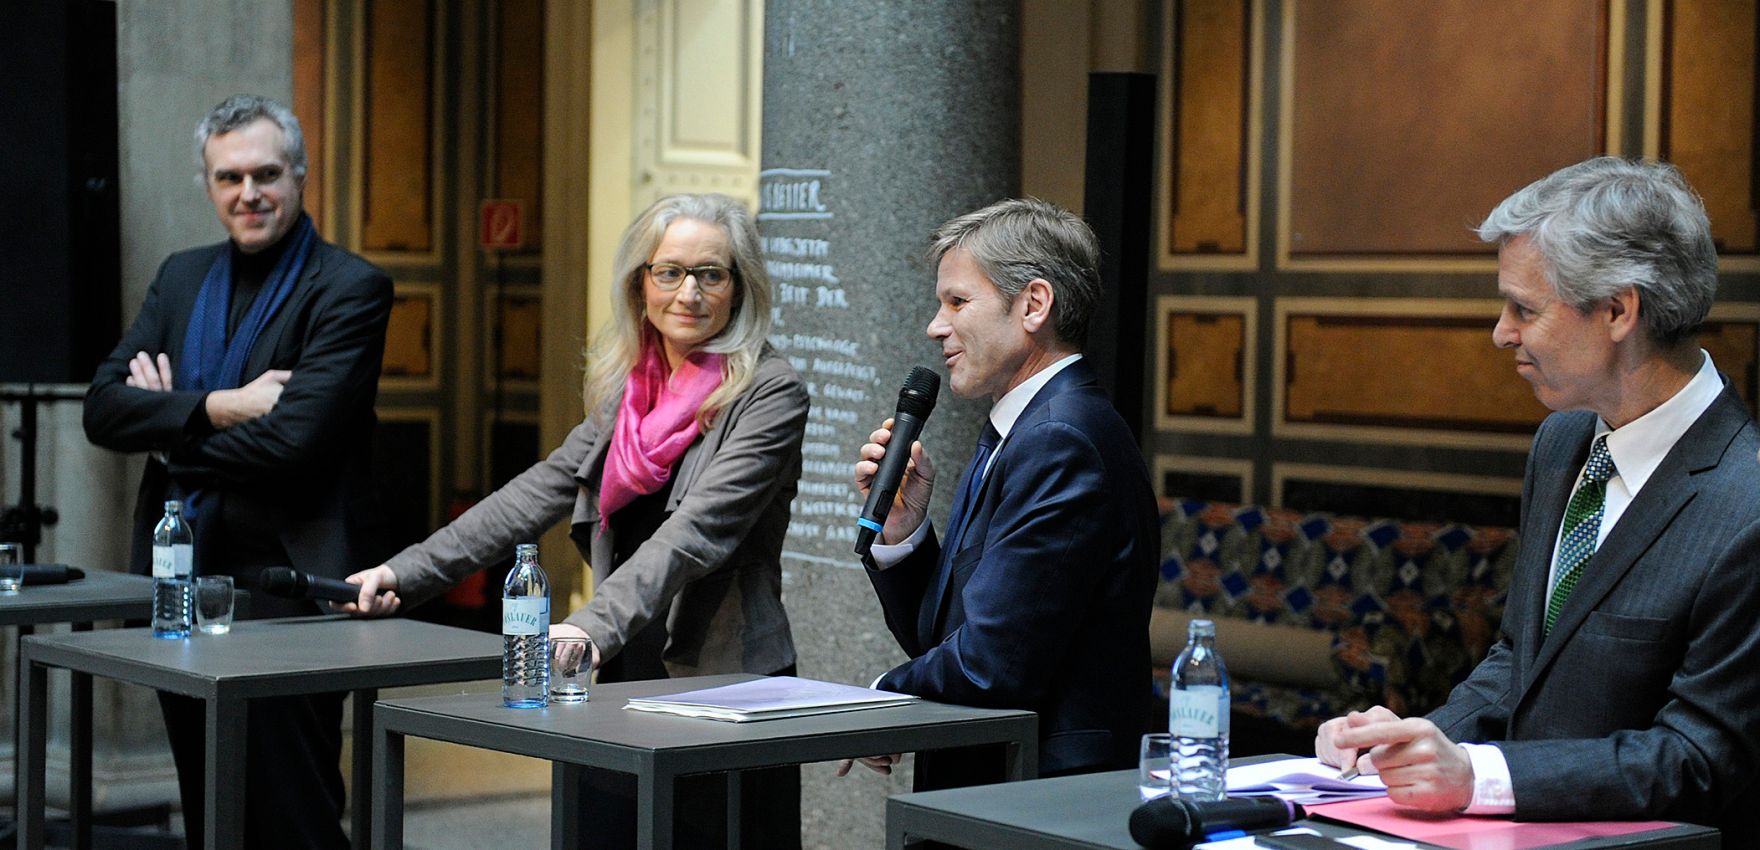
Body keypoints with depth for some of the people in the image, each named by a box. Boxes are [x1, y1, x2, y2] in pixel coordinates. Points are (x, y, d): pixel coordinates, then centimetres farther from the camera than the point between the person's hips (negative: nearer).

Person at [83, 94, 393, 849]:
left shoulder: (349, 290, -7)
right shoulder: (181, 278, 14)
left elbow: (293, 439, -19)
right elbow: (103, 408, 2)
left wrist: (171, 427, -4)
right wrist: (217, 407, -14)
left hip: (288, 587, -7)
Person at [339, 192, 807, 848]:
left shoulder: (771, 393, -10)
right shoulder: (627, 388, 11)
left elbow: (699, 530, -21)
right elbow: (540, 492, 12)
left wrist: (595, 627, -34)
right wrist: (407, 574, 5)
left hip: (725, 691, -6)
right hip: (625, 684, 6)